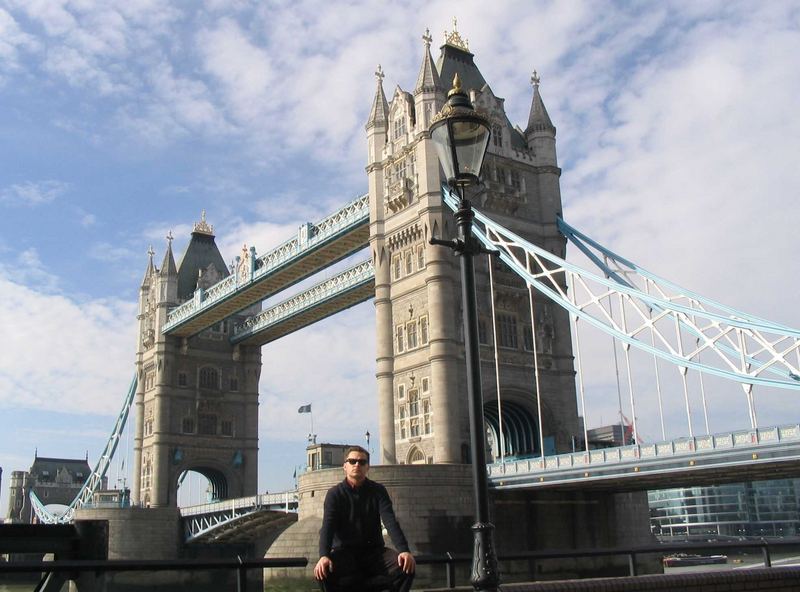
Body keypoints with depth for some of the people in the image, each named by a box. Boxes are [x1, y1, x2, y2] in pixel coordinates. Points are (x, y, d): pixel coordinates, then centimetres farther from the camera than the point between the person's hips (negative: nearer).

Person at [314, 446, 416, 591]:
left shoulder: (378, 491, 5)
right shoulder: (334, 493, 2)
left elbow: (391, 522, -8)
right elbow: (328, 526, -12)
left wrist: (404, 550, -26)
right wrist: (324, 556, -32)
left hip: (374, 550, 2)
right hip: (344, 551, -2)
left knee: (406, 567, -25)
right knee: (323, 572, -34)